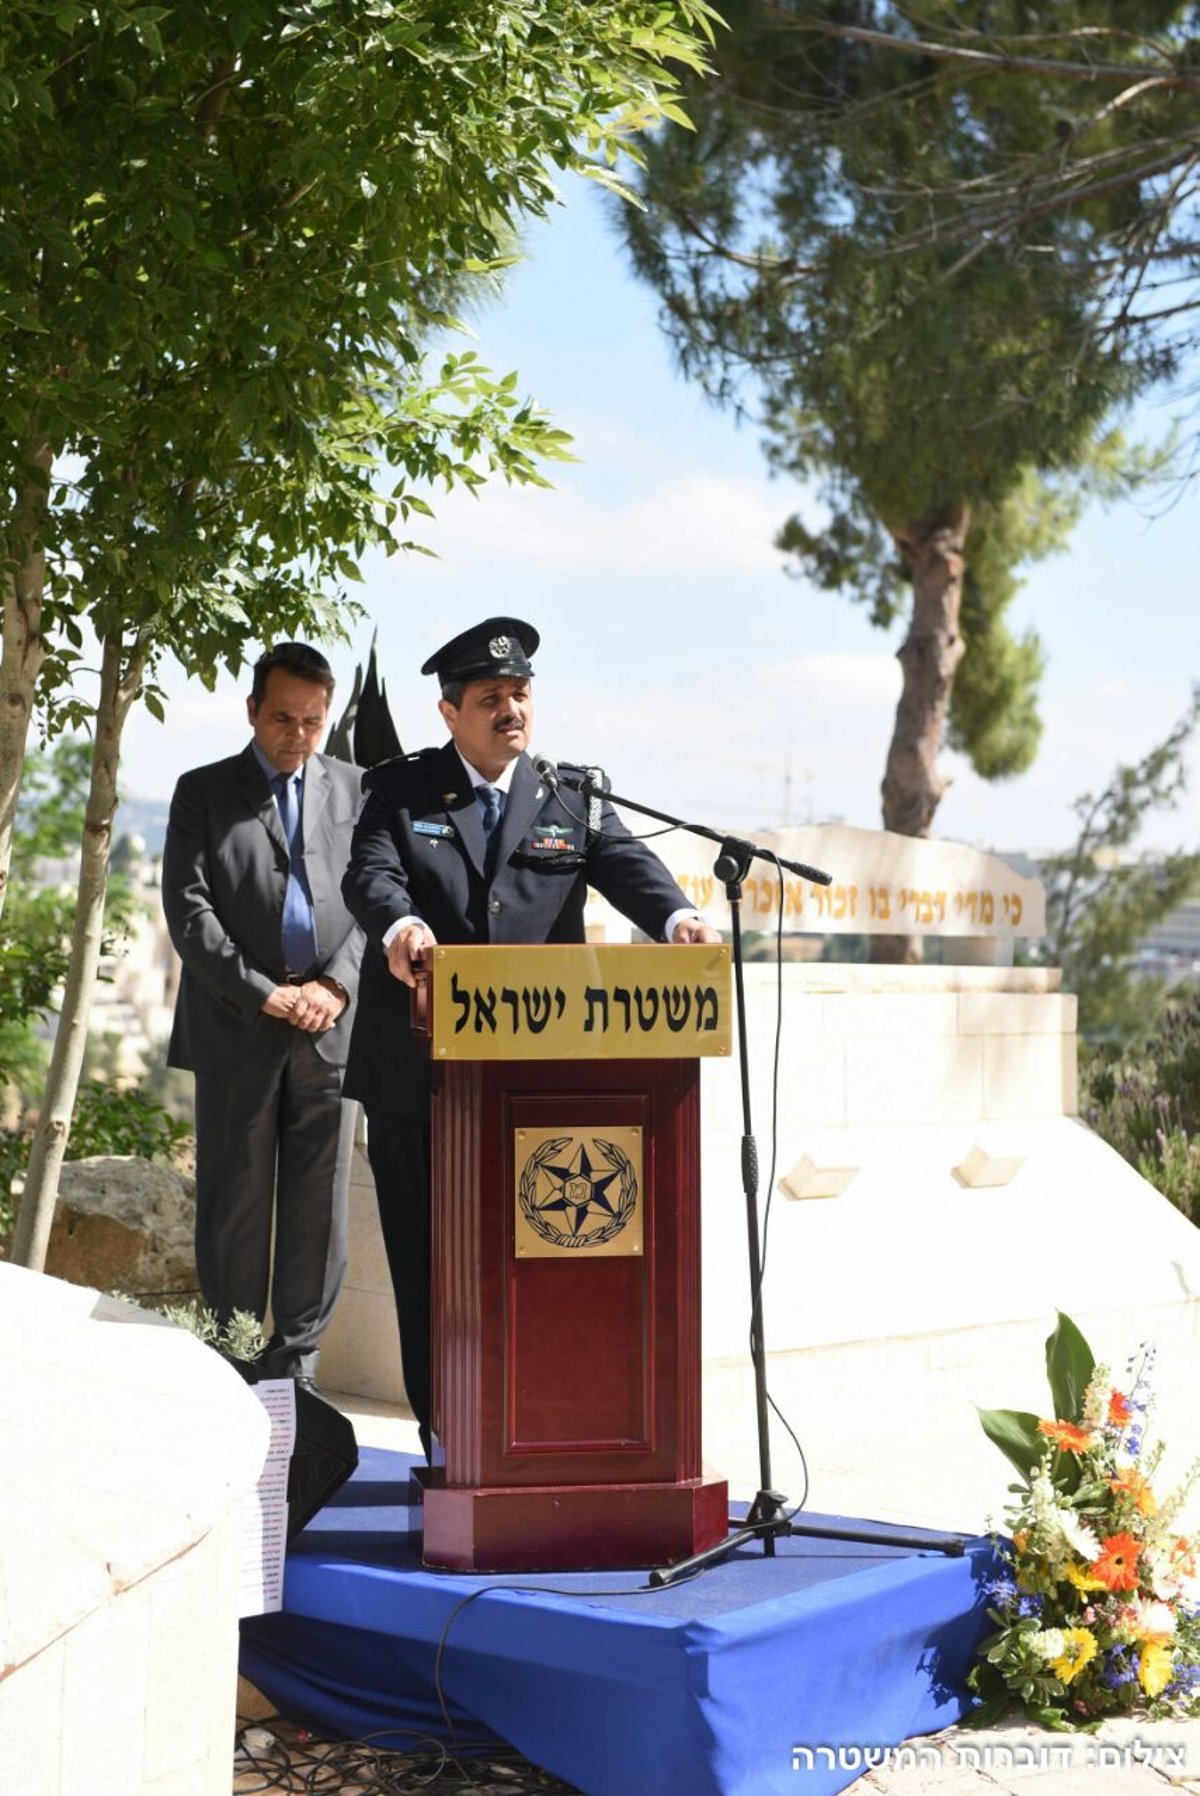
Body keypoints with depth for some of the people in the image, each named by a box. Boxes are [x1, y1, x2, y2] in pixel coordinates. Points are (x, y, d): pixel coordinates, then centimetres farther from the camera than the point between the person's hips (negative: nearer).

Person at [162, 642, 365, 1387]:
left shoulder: (356, 789, 13)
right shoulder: (203, 792, 7)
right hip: (238, 1026, -2)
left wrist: (337, 984, -8)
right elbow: (188, 909, -2)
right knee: (235, 1202, 2)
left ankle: (298, 1361, 12)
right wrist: (262, 992, -10)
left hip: (333, 1023, 2)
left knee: (319, 1204, 4)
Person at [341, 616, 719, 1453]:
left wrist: (676, 916, -28)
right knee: (428, 1258, 5)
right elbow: (372, 872, -10)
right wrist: (398, 925, -34)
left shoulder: (572, 800, 11)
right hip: (419, 1073, -1)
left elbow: (626, 865, -6)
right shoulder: (400, 790, 7)